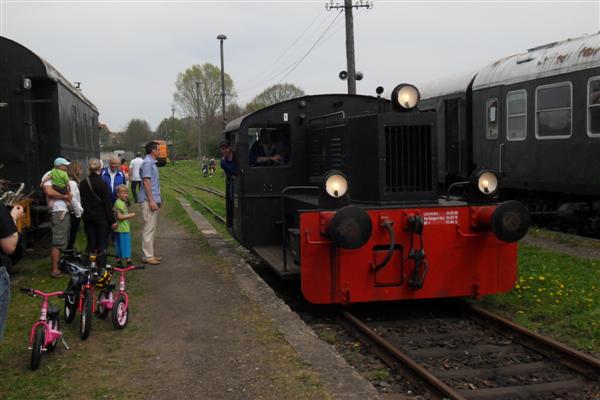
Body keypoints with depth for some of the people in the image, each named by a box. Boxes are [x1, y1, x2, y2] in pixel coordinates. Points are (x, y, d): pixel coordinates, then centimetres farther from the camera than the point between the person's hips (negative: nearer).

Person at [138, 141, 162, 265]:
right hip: (149, 200, -10)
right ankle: (147, 256, -5)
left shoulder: (152, 162, 16)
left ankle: (149, 253, 20)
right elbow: (146, 182, -19)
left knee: (152, 227, 14)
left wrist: (158, 199, 23)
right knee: (149, 228, -8)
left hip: (153, 200, 10)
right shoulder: (147, 163, -14)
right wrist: (151, 200, -22)